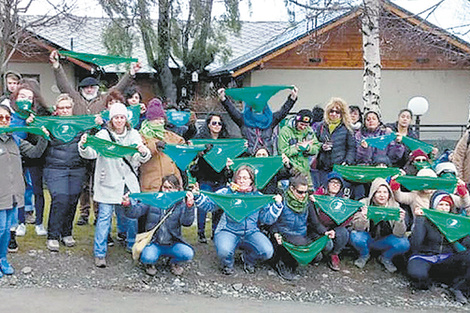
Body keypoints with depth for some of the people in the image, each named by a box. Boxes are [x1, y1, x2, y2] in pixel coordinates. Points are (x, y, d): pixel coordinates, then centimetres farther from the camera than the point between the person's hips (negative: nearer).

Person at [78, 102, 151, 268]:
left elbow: (139, 159, -4)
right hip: (108, 183, -3)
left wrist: (143, 152, -28)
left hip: (128, 183, 3)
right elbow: (91, 153, -17)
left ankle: (134, 247, 31)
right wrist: (84, 146, -39)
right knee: (104, 217, -3)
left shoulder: (133, 135, 5)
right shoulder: (103, 135, -3)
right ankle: (100, 253, 6)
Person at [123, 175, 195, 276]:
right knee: (147, 258, -32)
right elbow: (135, 212, -7)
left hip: (173, 244, 1)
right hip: (153, 243, -1)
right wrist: (128, 204, -29)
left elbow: (187, 222, -13)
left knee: (188, 254, -25)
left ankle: (174, 262, 12)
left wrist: (190, 206, -28)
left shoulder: (180, 204, 1)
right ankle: (150, 264, 9)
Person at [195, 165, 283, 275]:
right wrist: (198, 196, -18)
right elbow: (209, 205, -1)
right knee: (223, 251, -34)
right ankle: (227, 264, 7)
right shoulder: (226, 192, 6)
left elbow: (267, 219, 7)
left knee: (267, 251, -24)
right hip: (228, 231, -2)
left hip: (251, 232, 2)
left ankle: (248, 259, 13)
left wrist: (277, 205, -6)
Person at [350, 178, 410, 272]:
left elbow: (399, 234, -18)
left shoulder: (394, 206, -13)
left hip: (385, 242, 1)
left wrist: (400, 221, -39)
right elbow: (357, 227, -22)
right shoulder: (364, 203, -16)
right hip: (368, 239, -1)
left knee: (404, 244, -27)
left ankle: (386, 258, 8)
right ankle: (364, 255, 5)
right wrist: (363, 218, -45)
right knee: (355, 237, -32)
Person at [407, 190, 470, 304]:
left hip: (447, 258, 4)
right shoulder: (426, 220, -6)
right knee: (417, 274, -38)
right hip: (424, 256, -4)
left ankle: (457, 287, -12)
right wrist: (419, 220, -21)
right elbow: (415, 245, -19)